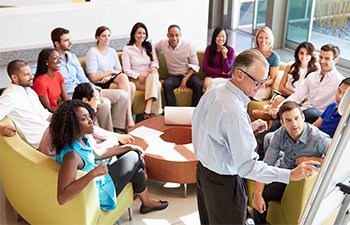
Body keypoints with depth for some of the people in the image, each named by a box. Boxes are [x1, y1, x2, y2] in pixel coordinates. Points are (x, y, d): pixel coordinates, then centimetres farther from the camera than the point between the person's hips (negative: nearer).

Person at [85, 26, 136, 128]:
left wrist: (109, 76, -10)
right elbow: (93, 77, -11)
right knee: (124, 78, -29)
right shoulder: (92, 53, -3)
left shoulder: (112, 51, 17)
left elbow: (119, 71, 11)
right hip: (100, 85, -6)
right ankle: (129, 117, -29)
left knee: (132, 86, -25)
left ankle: (128, 115, -18)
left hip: (112, 81, 6)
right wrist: (111, 71, -7)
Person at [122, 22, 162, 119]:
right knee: (157, 85, -33)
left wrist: (154, 67, -15)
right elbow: (126, 69, -3)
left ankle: (147, 111, -48)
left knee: (153, 75, -36)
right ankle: (156, 113, -34)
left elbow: (155, 61, 10)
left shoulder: (150, 47, 18)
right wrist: (138, 76, -19)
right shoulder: (127, 49, 3)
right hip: (135, 79, -3)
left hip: (150, 76, 3)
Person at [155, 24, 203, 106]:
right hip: (173, 75, 1)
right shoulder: (163, 44, -2)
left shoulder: (189, 46, -8)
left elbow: (194, 65, -3)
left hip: (189, 74, -1)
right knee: (167, 84, -32)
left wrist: (185, 80, -15)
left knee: (198, 85, -32)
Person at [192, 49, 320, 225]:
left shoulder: (212, 93, -3)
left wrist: (248, 129, 5)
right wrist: (290, 175, -31)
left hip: (203, 169, 9)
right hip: (224, 182, -9)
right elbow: (247, 166, -32)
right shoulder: (235, 112, -32)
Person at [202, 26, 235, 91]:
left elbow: (227, 70, -4)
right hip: (211, 77, 1)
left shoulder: (230, 50, 1)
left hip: (225, 79, 0)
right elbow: (204, 67, 0)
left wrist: (225, 56, -19)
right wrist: (221, 72, -5)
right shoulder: (209, 48, 4)